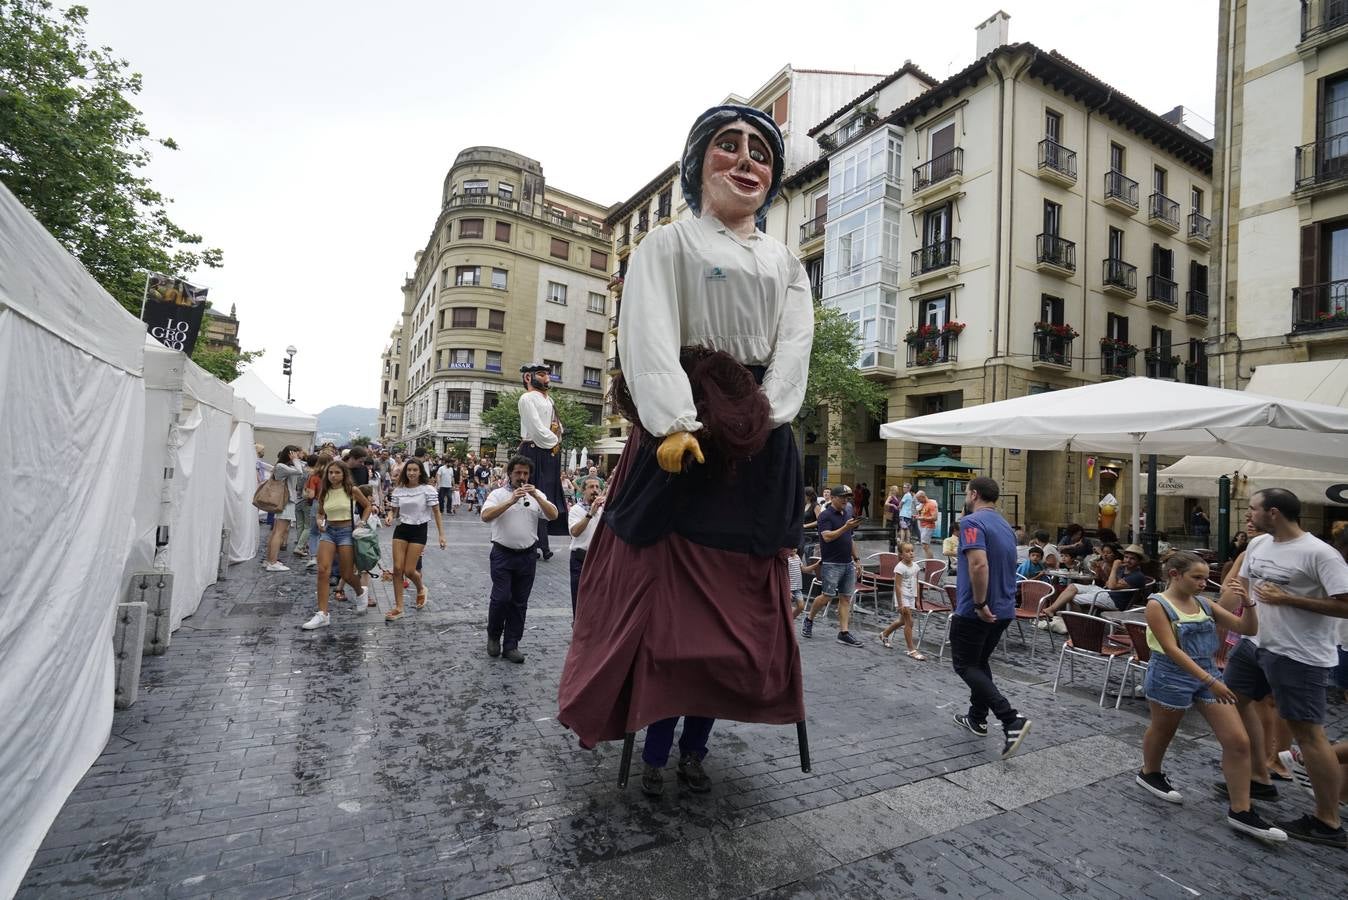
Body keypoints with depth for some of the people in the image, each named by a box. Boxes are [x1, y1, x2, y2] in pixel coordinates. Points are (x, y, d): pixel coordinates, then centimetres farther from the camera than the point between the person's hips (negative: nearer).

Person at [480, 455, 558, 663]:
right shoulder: (499, 494, 0)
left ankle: (511, 645, 18)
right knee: (501, 598, -6)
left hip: (527, 555, 3)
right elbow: (486, 516, -16)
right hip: (503, 554, -3)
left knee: (520, 602, 7)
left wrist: (536, 496, -18)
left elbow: (553, 515, -6)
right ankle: (493, 636, 21)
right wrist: (511, 500, -24)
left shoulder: (538, 495, 7)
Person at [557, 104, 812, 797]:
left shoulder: (786, 263, 20)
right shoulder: (668, 243, 9)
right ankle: (655, 748, 13)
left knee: (737, 597, 5)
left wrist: (760, 418, -13)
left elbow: (794, 347, 5)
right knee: (665, 590, -3)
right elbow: (650, 337, -8)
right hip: (680, 437, -4)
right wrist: (676, 423, -23)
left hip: (759, 447, 4)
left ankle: (696, 744, 20)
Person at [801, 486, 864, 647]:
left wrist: (857, 559, 17)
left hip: (848, 564, 7)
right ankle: (809, 618, 18)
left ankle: (843, 633, 7)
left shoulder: (847, 515, 14)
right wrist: (846, 527, -29)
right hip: (831, 564, -7)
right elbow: (827, 537, -22)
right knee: (827, 596, -6)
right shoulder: (825, 515, -9)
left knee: (846, 598, 4)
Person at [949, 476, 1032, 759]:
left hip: (976, 611, -9)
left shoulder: (972, 522, -17)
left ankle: (1012, 720, -9)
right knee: (979, 662, 21)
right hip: (1003, 609, 9)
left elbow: (979, 564, -31)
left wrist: (980, 604, -23)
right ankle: (977, 718, 30)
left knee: (965, 665, 2)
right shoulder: (1006, 526, 12)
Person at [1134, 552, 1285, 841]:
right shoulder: (1157, 604, -17)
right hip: (1170, 677, -6)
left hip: (1207, 674, 6)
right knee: (1162, 731, 15)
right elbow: (1171, 650, -23)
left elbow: (1248, 629, 5)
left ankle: (1240, 811, 13)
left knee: (1238, 742, 1)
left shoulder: (1204, 604, 4)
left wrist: (1248, 603, -12)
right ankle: (1149, 773, 42)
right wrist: (1209, 681, -27)